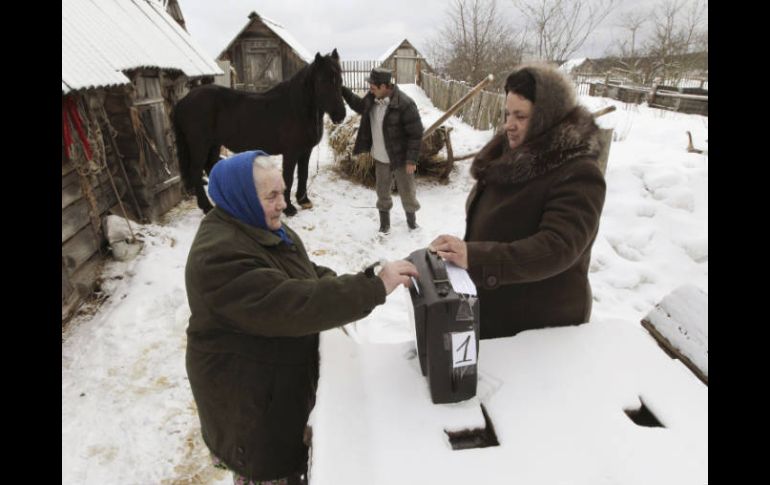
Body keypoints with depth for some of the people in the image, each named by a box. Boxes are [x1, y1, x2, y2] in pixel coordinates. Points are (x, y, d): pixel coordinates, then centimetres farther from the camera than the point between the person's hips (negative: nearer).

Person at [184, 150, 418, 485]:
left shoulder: (263, 227, 0)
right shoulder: (220, 255, -32)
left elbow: (303, 274, 10)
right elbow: (292, 306, -40)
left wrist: (335, 286, -11)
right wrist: (374, 288, -39)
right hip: (244, 389, -8)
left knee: (288, 452, 30)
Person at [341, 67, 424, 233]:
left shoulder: (405, 105, -26)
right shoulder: (372, 97, -6)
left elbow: (416, 134, -20)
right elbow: (360, 107, 19)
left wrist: (411, 160, -20)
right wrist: (343, 91, 10)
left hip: (400, 158, -5)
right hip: (380, 158, 5)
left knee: (407, 191, 13)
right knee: (382, 191, 18)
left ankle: (411, 217, 38)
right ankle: (384, 219, 38)